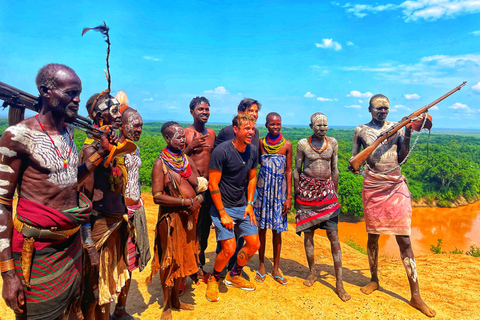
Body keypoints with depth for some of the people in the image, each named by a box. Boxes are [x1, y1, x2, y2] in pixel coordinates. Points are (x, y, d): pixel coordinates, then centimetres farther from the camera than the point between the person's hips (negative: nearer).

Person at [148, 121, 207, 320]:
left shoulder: (187, 159, 7)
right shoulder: (161, 163, -11)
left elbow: (199, 185, 9)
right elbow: (157, 196, -19)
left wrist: (198, 198, -12)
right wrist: (186, 202, -21)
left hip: (188, 216, 6)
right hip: (171, 217, -6)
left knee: (184, 258, 16)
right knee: (169, 260, 7)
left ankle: (176, 299, 35)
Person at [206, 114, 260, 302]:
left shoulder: (253, 151, 2)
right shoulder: (221, 151, -18)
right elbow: (213, 184, -17)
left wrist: (249, 204, 4)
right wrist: (223, 213, -17)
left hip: (242, 206, 7)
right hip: (223, 207, -6)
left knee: (254, 244, 5)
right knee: (229, 249, -12)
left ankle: (234, 276, 30)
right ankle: (213, 279, 18)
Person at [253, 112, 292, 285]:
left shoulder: (287, 145, -2)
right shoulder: (260, 143, 0)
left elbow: (288, 171, -1)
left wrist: (289, 197, -4)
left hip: (280, 190, -1)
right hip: (263, 189, 1)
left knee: (277, 230, 6)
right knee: (262, 228, 8)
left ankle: (275, 269, 21)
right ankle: (261, 266, 23)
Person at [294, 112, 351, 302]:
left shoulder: (332, 143, 6)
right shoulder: (303, 144, -1)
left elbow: (335, 169, 13)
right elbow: (296, 170, 4)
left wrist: (335, 192, 14)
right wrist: (295, 195, 4)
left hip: (326, 191, 1)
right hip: (307, 191, -1)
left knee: (334, 235, -4)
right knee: (308, 233, 6)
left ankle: (339, 283, 3)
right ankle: (312, 273, 25)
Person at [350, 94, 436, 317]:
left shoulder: (397, 127, 7)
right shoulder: (360, 131, 5)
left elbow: (401, 157, 7)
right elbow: (353, 160, 8)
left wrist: (408, 135, -4)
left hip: (396, 186, 0)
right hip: (373, 187, 0)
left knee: (404, 239, -1)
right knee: (373, 235, 10)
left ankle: (415, 296, 7)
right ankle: (374, 280, 30)